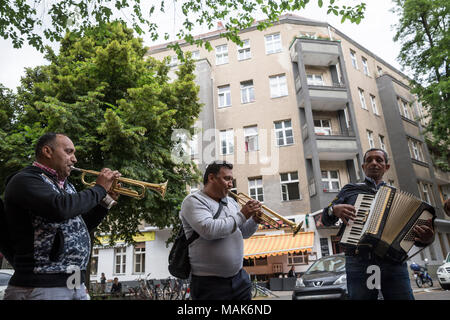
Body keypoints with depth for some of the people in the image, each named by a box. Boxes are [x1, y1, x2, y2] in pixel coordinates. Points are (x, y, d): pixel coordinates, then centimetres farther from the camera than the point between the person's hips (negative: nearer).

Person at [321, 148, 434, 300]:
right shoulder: (350, 189, 17)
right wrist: (334, 210, -7)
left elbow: (412, 230, 13)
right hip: (358, 263, -1)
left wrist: (426, 239, -9)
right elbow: (325, 219, 15)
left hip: (393, 263, 1)